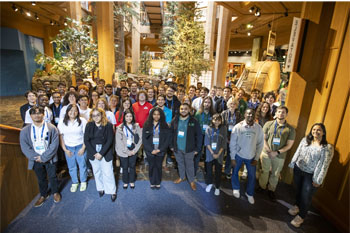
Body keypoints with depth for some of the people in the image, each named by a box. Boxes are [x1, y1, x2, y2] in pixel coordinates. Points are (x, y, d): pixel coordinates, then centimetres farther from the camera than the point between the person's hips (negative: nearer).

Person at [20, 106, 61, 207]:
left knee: (52, 177, 14)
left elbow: (54, 145, -14)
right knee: (41, 179, 19)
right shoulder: (25, 131, -4)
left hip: (50, 159, -2)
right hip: (36, 160, 2)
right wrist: (36, 157, -14)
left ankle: (55, 192, 37)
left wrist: (44, 157, -18)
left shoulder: (51, 128, -11)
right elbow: (24, 147, -5)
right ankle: (43, 195, 40)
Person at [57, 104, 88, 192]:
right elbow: (60, 136, 0)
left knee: (82, 165, 10)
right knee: (71, 166, 15)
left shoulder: (82, 121, -9)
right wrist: (65, 149, -3)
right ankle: (74, 182, 35)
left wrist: (83, 148, -10)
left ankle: (83, 182, 32)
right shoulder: (62, 122, -3)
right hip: (68, 147, 2)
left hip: (80, 146, -2)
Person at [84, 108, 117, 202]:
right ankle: (100, 188, 33)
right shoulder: (89, 125, -1)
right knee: (97, 172, 14)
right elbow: (86, 140, -3)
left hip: (106, 152, -3)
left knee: (108, 172, 1)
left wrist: (101, 153, -16)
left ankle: (112, 191, 16)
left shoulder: (108, 125, -9)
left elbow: (109, 141, -10)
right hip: (93, 152, 3)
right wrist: (94, 153, -11)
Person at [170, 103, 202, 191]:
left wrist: (197, 148, -10)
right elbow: (171, 133, 4)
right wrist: (171, 145, 1)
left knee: (189, 165, 11)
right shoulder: (175, 120, -2)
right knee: (180, 163, 20)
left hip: (189, 148, -3)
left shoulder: (193, 121, -10)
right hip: (177, 148, 3)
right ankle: (182, 177, 43)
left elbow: (199, 135, -8)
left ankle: (192, 180, 32)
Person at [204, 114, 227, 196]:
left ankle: (217, 187, 26)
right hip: (210, 153, 0)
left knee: (218, 171, 8)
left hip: (219, 154, 0)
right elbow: (207, 142, -5)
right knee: (209, 169, 9)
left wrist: (218, 154, -8)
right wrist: (212, 153, -10)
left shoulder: (223, 129, -4)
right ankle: (209, 183, 33)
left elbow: (224, 143, -4)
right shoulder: (209, 129, -4)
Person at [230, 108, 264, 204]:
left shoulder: (258, 128, -12)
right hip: (238, 155, -1)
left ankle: (249, 193, 40)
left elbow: (260, 144, -3)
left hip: (251, 157, 1)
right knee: (235, 172, 16)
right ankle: (236, 188, 45)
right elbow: (232, 143, -10)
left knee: (252, 176, 13)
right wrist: (232, 158, -7)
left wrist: (256, 158, -3)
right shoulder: (238, 127, -17)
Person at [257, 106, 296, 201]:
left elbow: (289, 145, -4)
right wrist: (268, 150, -12)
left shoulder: (290, 129, -3)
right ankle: (262, 186, 36)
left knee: (275, 174, 14)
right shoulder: (268, 124, -2)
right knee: (264, 171, 14)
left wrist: (277, 152, -15)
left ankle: (271, 190, 35)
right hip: (266, 153, 0)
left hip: (280, 156, 0)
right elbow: (263, 138, -1)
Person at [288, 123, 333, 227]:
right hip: (298, 170, 4)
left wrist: (318, 180, -11)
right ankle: (297, 205, 49)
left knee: (306, 196, 7)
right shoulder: (305, 140, -2)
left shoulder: (327, 147, -14)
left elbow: (324, 165, -13)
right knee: (298, 190, 22)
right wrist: (292, 165, 8)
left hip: (311, 175, -4)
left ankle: (301, 216, 28)